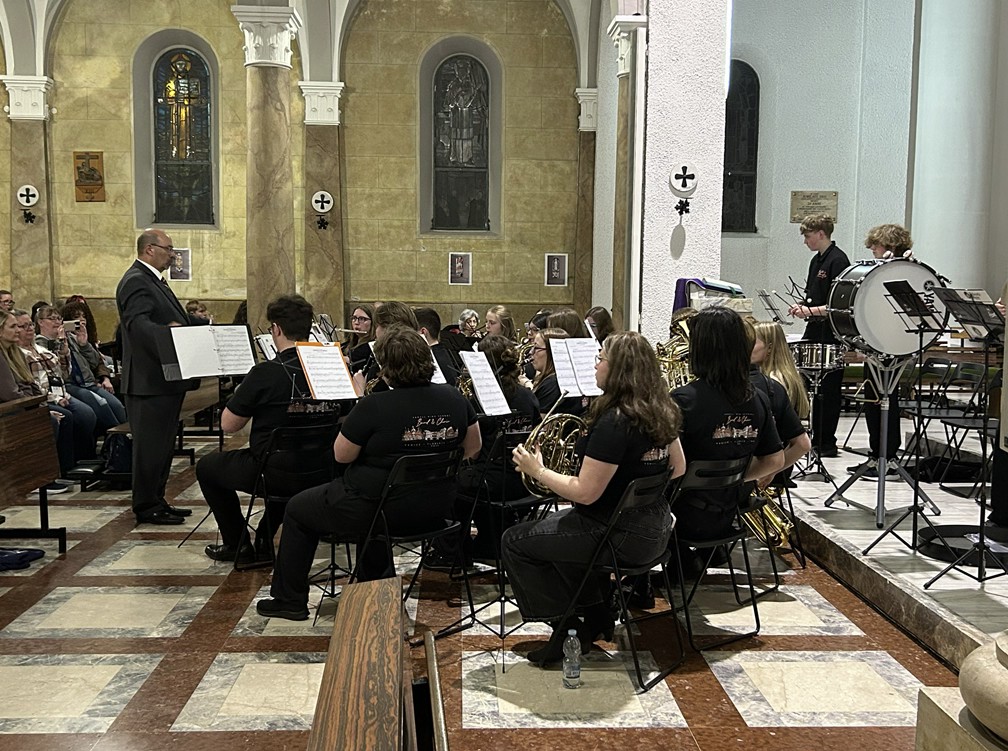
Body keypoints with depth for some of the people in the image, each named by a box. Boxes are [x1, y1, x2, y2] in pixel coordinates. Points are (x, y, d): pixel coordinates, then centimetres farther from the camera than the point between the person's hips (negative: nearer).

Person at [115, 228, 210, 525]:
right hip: (150, 381, -11)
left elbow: (179, 319, 26)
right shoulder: (135, 282, -15)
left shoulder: (153, 280, 19)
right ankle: (147, 507, 5)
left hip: (167, 379, 11)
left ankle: (157, 500, 25)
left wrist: (209, 326, 17)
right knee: (151, 443, -3)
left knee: (163, 443, 16)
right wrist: (167, 332, -46)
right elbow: (137, 322, -31)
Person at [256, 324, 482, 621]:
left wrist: (356, 399, -2)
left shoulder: (374, 407, -23)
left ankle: (289, 600, 27)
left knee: (298, 509, 17)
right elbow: (473, 447, 7)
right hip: (436, 508, 6)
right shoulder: (454, 399, -6)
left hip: (382, 508, -6)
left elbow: (341, 455, -10)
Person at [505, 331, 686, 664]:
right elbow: (677, 469, 15)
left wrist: (538, 470, -11)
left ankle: (569, 630, 8)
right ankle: (597, 617, 30)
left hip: (624, 536, -9)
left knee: (514, 542, 1)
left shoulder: (613, 423, -25)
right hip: (655, 527, 10)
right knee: (554, 527, 31)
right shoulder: (660, 413, 2)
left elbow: (584, 493, -23)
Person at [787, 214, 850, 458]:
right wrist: (802, 307, 3)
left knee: (828, 389, -3)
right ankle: (816, 439, 17)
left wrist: (813, 311, -23)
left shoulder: (838, 260, -12)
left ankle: (827, 443, 3)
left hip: (831, 334, -9)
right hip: (815, 331, 9)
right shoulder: (816, 260, 15)